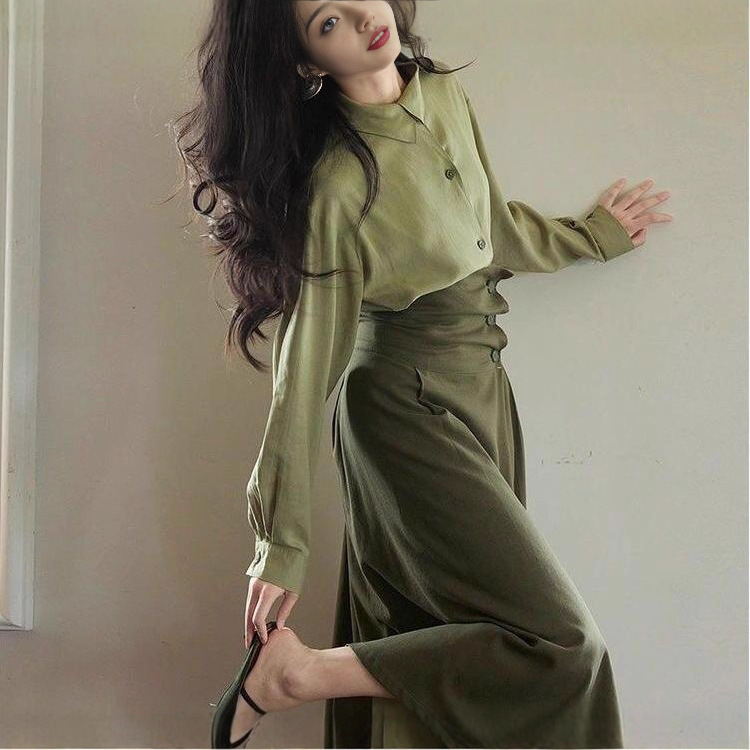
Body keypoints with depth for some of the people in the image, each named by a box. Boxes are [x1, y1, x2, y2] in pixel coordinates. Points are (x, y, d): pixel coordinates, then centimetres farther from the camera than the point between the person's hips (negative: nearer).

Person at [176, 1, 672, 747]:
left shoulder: (447, 93, 0)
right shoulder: (336, 185, -21)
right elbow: (306, 364, -18)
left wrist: (590, 232, 31)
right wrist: (281, 543, -13)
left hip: (482, 392, 7)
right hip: (411, 411, -7)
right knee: (559, 643, -8)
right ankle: (298, 671, -6)